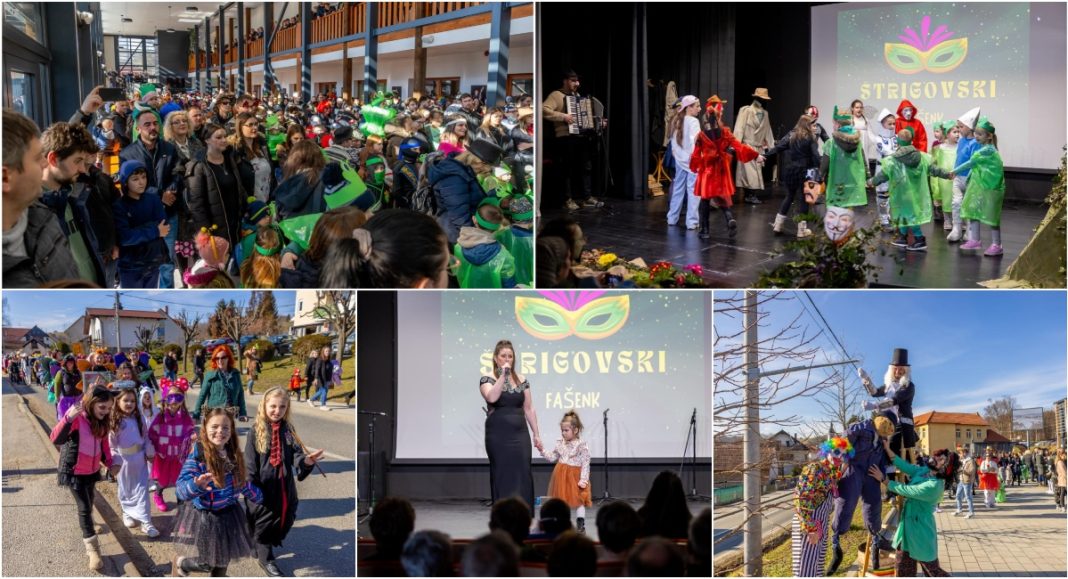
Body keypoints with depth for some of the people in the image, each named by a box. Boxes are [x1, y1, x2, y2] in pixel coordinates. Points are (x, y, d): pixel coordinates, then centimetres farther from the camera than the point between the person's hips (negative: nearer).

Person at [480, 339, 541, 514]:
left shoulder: (521, 380, 10)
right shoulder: (487, 379, -3)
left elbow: (529, 409, 11)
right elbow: (492, 397, -24)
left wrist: (536, 435, 7)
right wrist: (502, 376, -21)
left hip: (520, 434, 4)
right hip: (498, 436, -4)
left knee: (523, 476, -2)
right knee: (503, 476, -1)